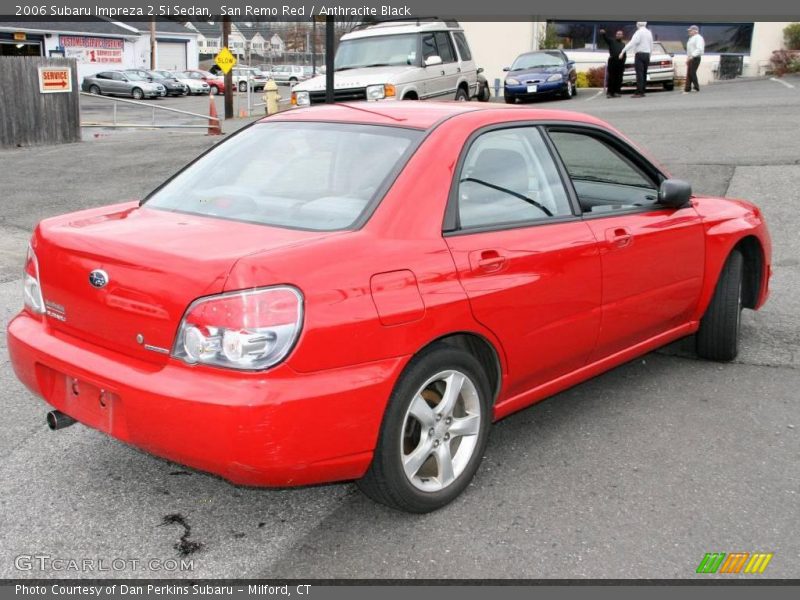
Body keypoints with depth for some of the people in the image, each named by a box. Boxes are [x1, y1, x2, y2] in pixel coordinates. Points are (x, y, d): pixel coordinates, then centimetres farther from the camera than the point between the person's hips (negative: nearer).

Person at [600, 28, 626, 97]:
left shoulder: (623, 44, 20)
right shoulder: (611, 41, 8)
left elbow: (624, 55, 23)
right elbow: (606, 37, -13)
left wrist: (623, 63, 12)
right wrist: (603, 33, -34)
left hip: (620, 63, 4)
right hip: (612, 62, -4)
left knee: (618, 79, 3)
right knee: (611, 78, -5)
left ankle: (617, 92, 8)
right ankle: (610, 92, -2)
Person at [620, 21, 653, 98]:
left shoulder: (639, 32, -9)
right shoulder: (649, 32, 14)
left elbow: (632, 43, -21)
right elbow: (651, 46, 17)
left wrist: (623, 51, -24)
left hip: (639, 54, -7)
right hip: (647, 54, 7)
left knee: (639, 74, -11)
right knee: (644, 74, 8)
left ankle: (639, 92, -17)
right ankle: (642, 92, 6)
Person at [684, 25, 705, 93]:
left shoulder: (698, 38, -10)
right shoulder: (691, 38, 21)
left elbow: (699, 49, -21)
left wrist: (692, 56, -26)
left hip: (695, 58, -9)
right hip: (691, 59, 9)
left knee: (692, 73, -13)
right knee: (688, 74, 3)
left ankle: (696, 88, -6)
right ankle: (687, 89, 2)